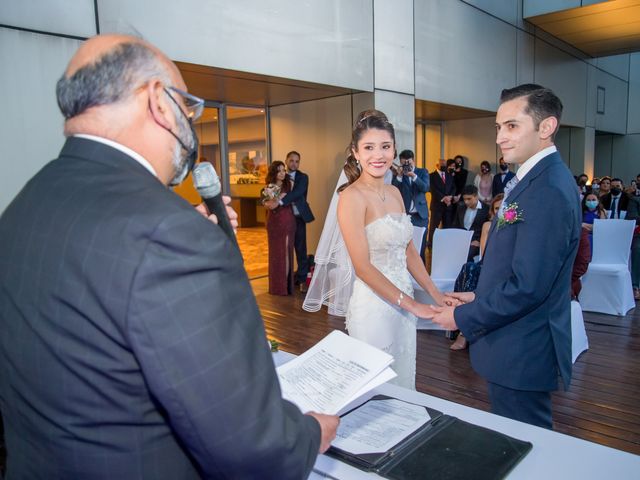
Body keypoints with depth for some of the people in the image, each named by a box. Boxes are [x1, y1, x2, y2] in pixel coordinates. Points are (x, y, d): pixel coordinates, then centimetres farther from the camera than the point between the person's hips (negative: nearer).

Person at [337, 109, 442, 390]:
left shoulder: (395, 193, 8)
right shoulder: (352, 197, -15)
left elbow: (409, 252, 12)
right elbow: (363, 267, -19)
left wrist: (438, 296, 5)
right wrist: (412, 304, -17)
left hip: (404, 304, 7)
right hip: (373, 306, -7)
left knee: (404, 383, 20)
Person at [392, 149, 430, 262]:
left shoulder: (422, 172, 7)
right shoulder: (397, 174, 4)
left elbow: (426, 188, -9)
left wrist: (414, 176, -21)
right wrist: (399, 176, -18)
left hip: (420, 215, 1)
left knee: (421, 246, 5)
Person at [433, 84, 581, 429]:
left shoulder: (548, 190, -23)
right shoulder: (534, 180, 9)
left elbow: (527, 286, -26)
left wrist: (462, 318, -15)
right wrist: (480, 296, 8)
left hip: (522, 352, -9)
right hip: (516, 347, 9)